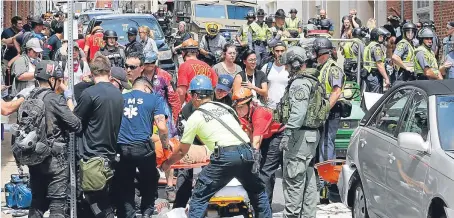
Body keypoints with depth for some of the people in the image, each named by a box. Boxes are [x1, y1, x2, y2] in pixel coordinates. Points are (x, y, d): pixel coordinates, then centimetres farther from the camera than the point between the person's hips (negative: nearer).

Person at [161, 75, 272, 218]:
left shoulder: (195, 117, 11)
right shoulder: (226, 107, 24)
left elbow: (182, 151, 18)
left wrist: (167, 163, 37)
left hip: (225, 156, -5)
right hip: (247, 152, 5)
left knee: (200, 197, 5)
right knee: (257, 192, 26)